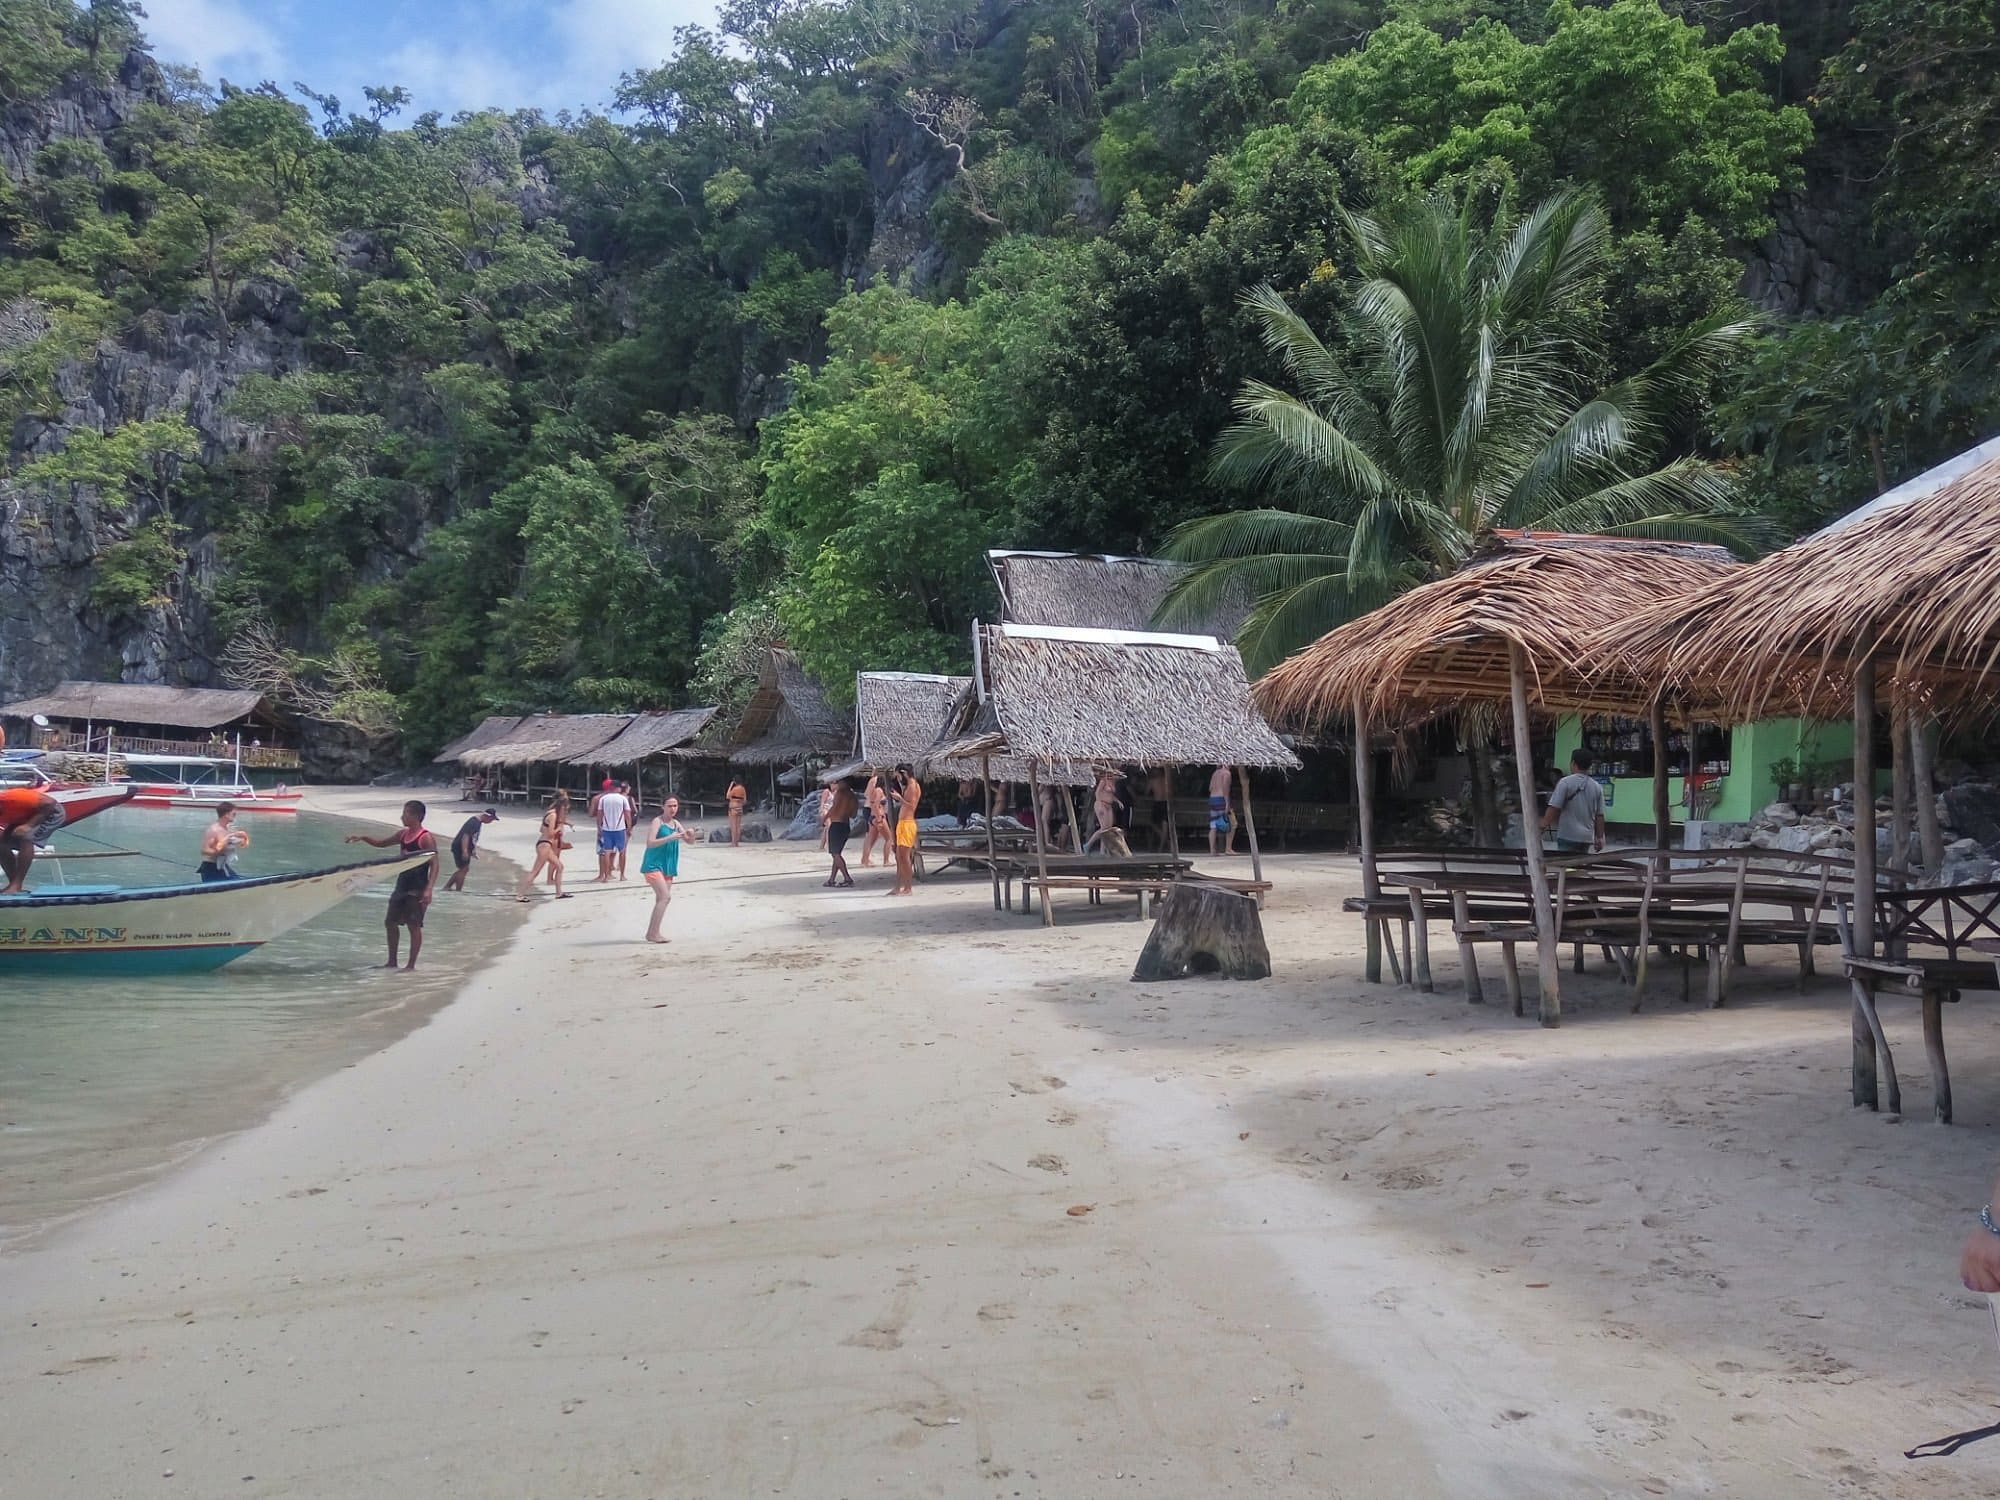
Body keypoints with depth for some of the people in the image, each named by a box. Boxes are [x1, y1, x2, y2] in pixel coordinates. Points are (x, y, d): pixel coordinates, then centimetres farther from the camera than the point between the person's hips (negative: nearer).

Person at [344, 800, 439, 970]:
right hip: (402, 885, 9)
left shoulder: (426, 838, -14)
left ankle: (411, 965, 5)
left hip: (417, 889, -9)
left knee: (414, 926, -3)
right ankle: (392, 961, 25)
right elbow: (380, 843, 23)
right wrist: (362, 838, 6)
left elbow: (434, 865, -17)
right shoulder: (403, 834, 9)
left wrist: (429, 889, -25)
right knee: (390, 922, 13)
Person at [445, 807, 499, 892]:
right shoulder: (474, 822, -22)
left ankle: (447, 886, 23)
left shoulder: (479, 822, 10)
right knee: (463, 869, -4)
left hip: (465, 849, 10)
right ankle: (458, 891, 3)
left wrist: (474, 850, 21)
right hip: (460, 848, -10)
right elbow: (466, 836, -29)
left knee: (463, 869, 16)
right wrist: (465, 851, -33)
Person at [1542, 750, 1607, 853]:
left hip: (1568, 837, -5)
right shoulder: (1597, 787, 7)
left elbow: (1553, 808, -14)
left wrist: (1543, 826, -7)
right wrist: (1599, 837, 14)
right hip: (1587, 837, 5)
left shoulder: (1565, 782, -8)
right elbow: (1600, 816, 8)